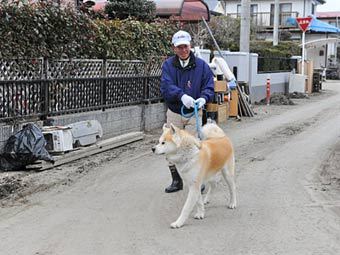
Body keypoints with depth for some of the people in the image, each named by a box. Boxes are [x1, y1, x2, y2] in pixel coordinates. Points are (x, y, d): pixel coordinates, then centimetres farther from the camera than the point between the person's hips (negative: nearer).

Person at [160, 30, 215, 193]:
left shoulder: (201, 65, -1)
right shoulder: (168, 65, -2)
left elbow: (209, 86, -4)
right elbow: (166, 86, -17)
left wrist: (203, 98, -26)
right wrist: (182, 95, -35)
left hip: (193, 113, -1)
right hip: (174, 113, 2)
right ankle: (176, 181, 21)